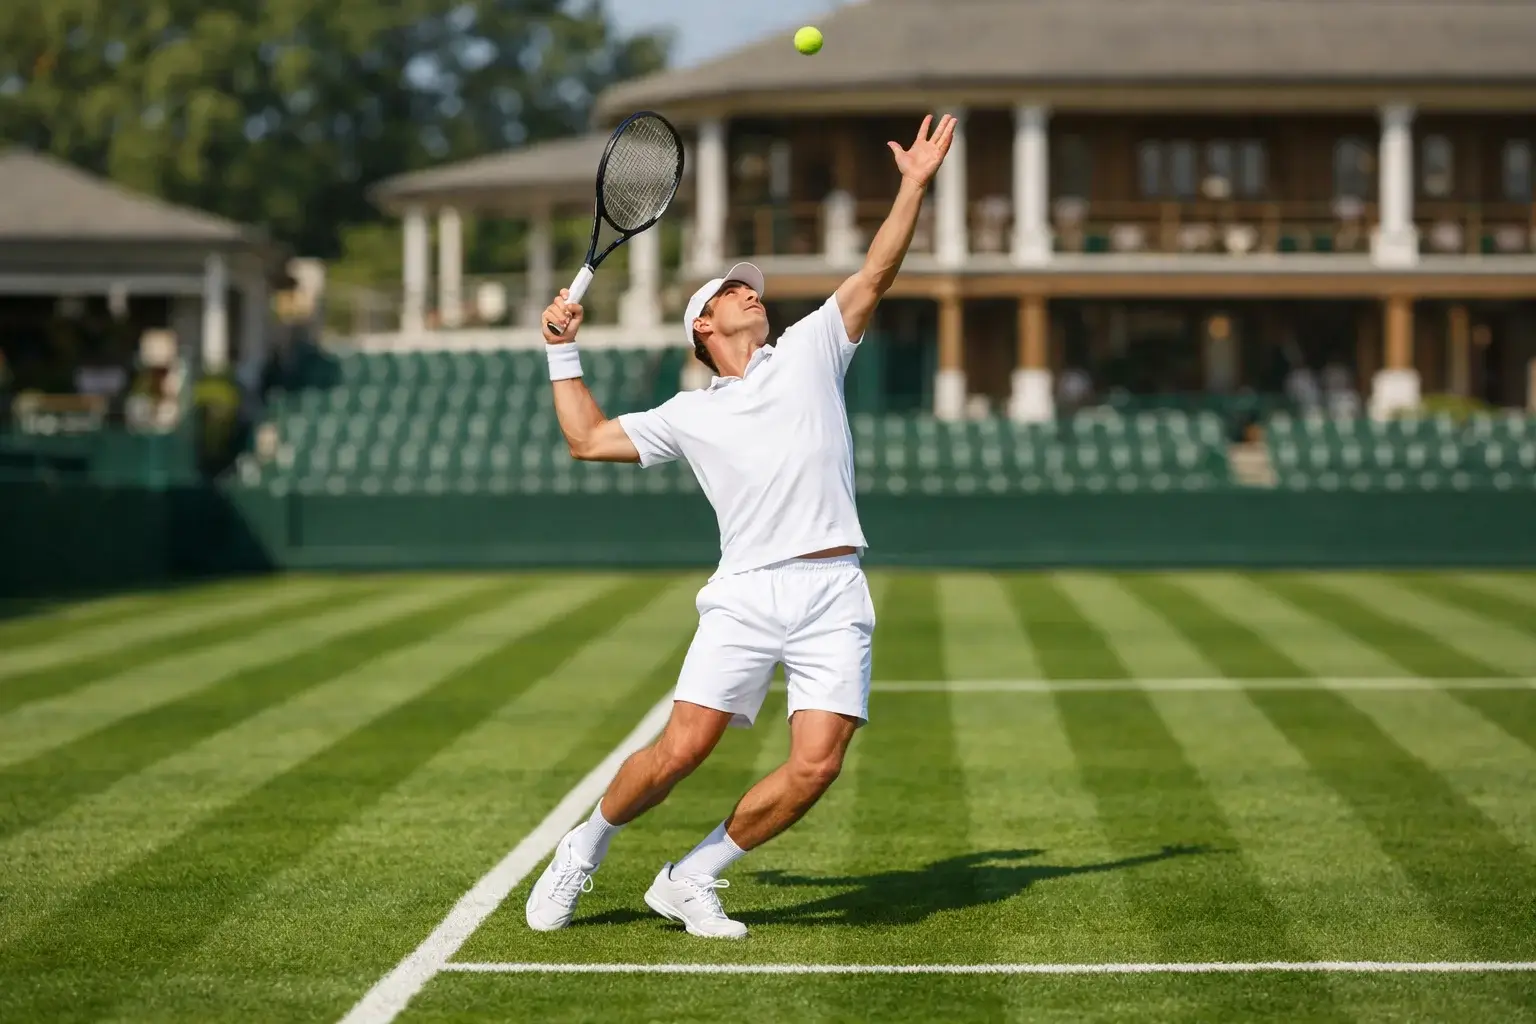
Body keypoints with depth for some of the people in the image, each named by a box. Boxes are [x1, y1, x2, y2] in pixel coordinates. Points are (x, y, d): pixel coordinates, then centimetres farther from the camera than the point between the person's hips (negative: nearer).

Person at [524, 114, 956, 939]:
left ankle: (692, 880, 5)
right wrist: (563, 350, 20)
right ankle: (584, 848, 14)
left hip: (833, 598, 1)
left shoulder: (809, 351, 18)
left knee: (815, 765, -12)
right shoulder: (690, 415, 18)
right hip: (745, 594, -1)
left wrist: (914, 186, 3)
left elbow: (875, 274, 11)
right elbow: (588, 439, 23)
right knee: (683, 747, -12)